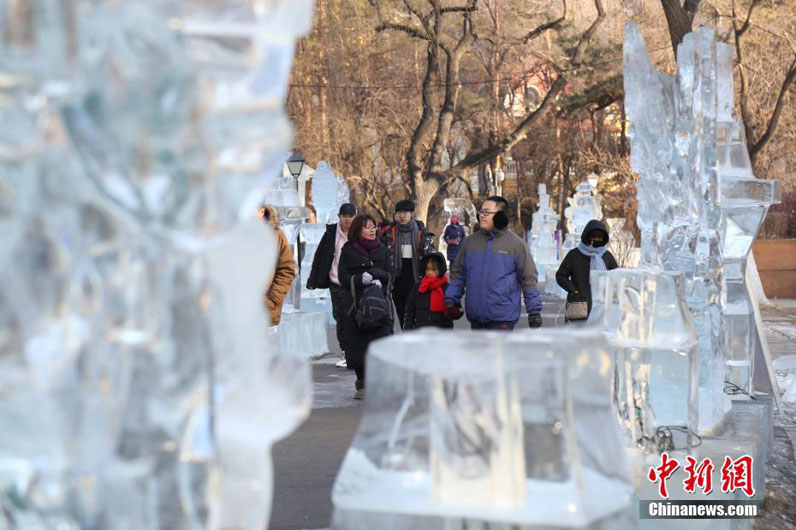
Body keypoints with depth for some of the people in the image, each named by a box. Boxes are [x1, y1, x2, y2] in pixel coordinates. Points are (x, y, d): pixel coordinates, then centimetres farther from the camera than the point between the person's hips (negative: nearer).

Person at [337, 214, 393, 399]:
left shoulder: (381, 248, 12)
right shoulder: (348, 250, 5)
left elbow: (389, 273, 9)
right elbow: (343, 276, 0)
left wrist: (378, 280, -11)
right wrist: (360, 279, -16)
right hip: (355, 301, -1)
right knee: (358, 342, -3)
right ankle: (362, 384, 5)